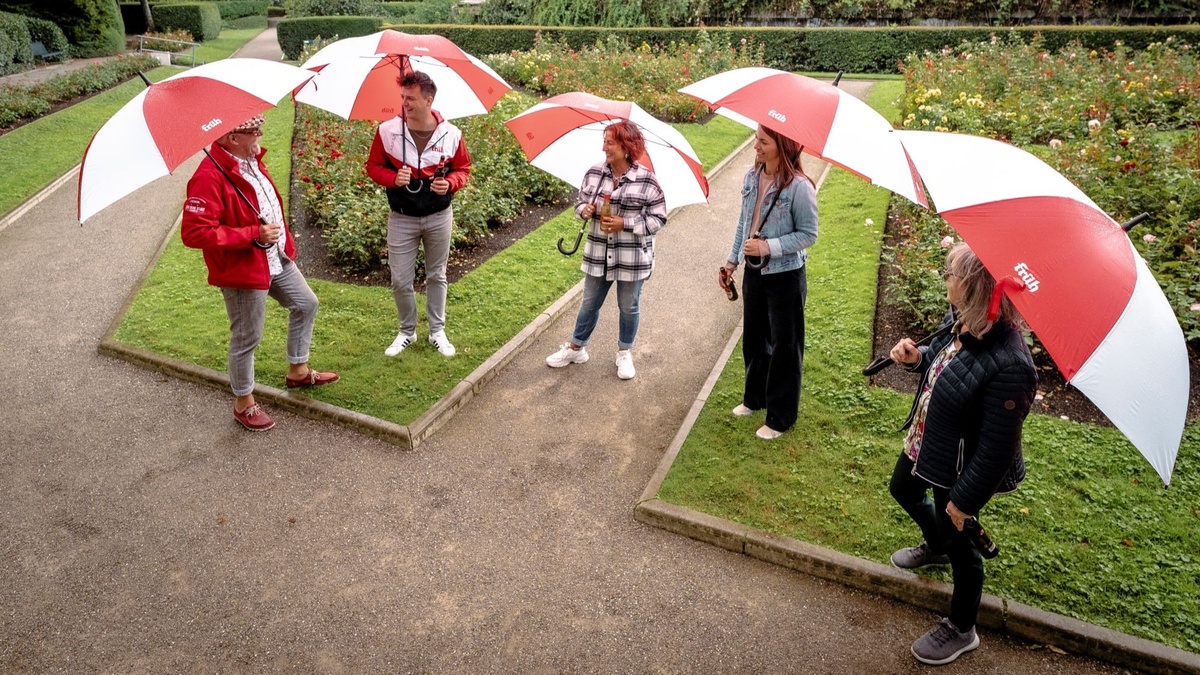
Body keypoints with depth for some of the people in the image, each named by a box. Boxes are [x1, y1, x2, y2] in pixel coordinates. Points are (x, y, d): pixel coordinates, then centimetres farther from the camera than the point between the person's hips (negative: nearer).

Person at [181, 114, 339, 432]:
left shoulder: (251, 160, 2)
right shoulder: (209, 176, -26)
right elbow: (194, 233, -30)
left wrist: (285, 239, 19)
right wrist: (253, 235, -29)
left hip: (278, 260, 9)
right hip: (243, 272, -9)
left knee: (306, 304, 21)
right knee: (246, 339, 5)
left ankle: (298, 371, 40)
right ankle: (244, 404, 27)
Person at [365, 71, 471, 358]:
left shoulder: (451, 134, -10)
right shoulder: (387, 131, -10)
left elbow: (463, 169, 3)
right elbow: (373, 166, 1)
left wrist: (450, 183, -19)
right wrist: (393, 178, -19)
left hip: (439, 217, 0)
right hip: (401, 218, 0)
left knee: (436, 277, 14)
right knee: (400, 281, 4)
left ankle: (437, 331, 29)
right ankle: (407, 331, 26)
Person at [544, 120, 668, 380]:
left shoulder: (647, 180, -14)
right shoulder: (594, 173, -3)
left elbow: (658, 219, -11)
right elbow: (580, 202, 9)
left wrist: (625, 224, -21)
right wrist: (585, 210, -14)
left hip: (633, 258, -3)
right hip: (598, 254, 3)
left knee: (629, 307, 14)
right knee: (590, 303, 17)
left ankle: (624, 353, 35)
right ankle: (576, 348, 36)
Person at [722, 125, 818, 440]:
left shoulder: (799, 187, -21)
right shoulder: (751, 177, -1)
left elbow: (808, 234, -15)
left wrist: (769, 247, -24)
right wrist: (733, 259, 12)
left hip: (785, 276, -7)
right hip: (754, 271, 7)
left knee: (784, 346, 7)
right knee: (753, 337, 20)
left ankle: (780, 417, 22)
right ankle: (755, 397, 42)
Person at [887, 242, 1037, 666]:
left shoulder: (1007, 366, -37)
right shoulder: (960, 322, -12)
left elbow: (997, 448, -29)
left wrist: (965, 499, -20)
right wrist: (917, 357, -11)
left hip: (958, 469, -9)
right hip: (926, 445, 9)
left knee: (957, 541, 14)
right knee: (903, 490, 32)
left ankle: (961, 630, 42)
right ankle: (935, 546, 65)